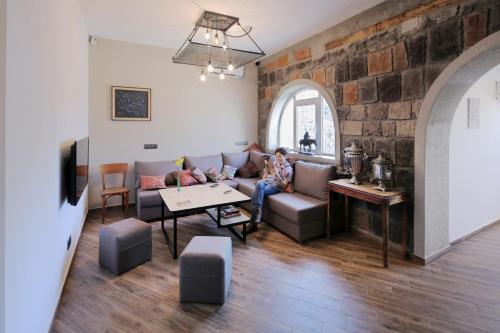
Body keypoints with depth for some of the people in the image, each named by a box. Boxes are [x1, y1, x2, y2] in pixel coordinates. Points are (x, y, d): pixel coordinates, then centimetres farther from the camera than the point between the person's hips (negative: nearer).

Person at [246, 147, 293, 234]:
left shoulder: (288, 169, 1)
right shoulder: (274, 163, 17)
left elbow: (284, 185, -5)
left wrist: (277, 175, -18)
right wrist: (266, 167, 1)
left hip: (276, 186, -5)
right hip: (266, 181, 5)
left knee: (257, 193, -32)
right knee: (259, 183, -34)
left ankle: (253, 222, -32)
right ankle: (258, 211, -34)